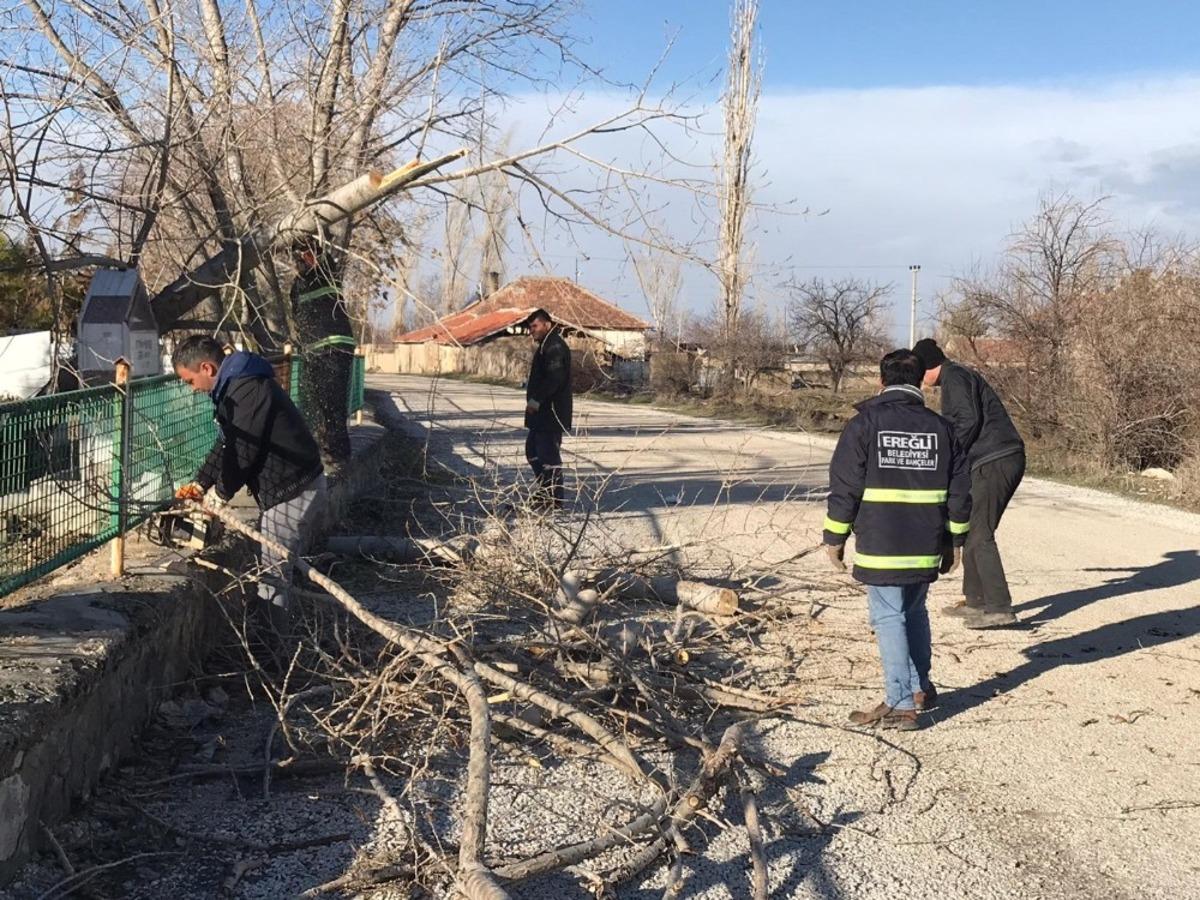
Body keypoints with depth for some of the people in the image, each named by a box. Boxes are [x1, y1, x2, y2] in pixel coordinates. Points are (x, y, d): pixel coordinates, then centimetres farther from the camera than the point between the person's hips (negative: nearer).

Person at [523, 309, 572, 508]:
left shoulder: (555, 346, -15)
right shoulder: (546, 345, 19)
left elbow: (554, 378, -26)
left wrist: (537, 399, -27)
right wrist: (533, 398, 14)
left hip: (551, 413, -11)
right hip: (542, 412, 11)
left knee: (549, 454, -8)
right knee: (533, 450, 19)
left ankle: (555, 500, -3)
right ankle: (545, 492, 27)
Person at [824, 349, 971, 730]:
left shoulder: (865, 423, -5)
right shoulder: (941, 427, 8)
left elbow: (844, 486, -6)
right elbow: (960, 490, 10)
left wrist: (835, 537, 2)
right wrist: (954, 540, 18)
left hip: (881, 545, -5)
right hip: (926, 547, 5)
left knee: (889, 618, 1)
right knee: (914, 612, 22)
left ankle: (901, 705, 1)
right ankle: (921, 687, 32)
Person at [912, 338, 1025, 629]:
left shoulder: (954, 378, -7)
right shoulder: (963, 375, 24)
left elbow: (969, 421, -19)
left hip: (992, 463, -10)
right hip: (1008, 460, 10)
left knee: (979, 534, -10)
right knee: (973, 530, 16)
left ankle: (999, 608, -12)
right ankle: (975, 600, 21)